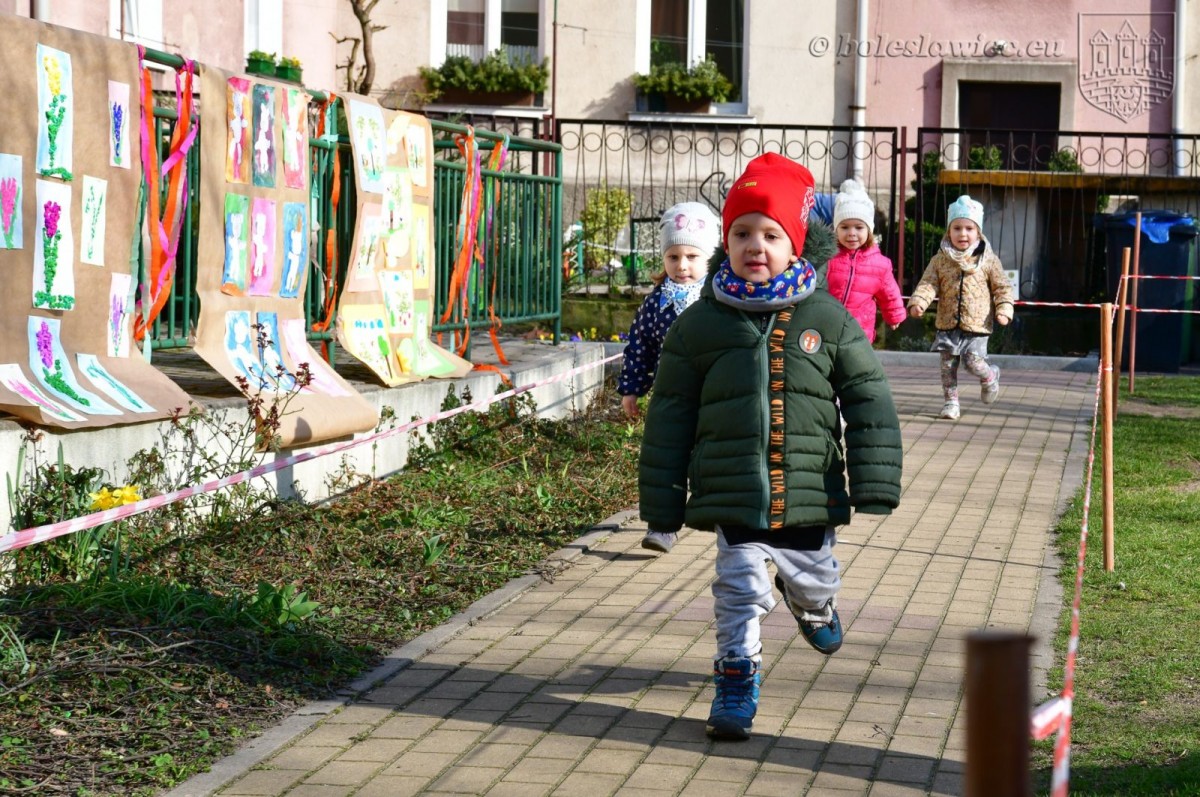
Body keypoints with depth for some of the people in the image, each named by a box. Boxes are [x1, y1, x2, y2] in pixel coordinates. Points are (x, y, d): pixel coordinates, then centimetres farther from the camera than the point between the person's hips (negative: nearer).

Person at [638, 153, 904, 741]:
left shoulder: (828, 320, -2)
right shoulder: (700, 324, -2)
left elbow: (868, 402, 1)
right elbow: (669, 416, 2)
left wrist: (875, 483, -5)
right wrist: (661, 501, 1)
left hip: (809, 492, 2)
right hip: (733, 493, -2)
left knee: (814, 576, 20)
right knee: (739, 587, -5)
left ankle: (811, 603, 55)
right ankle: (737, 681, 11)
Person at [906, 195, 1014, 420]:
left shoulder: (988, 260, 0)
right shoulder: (940, 260, 3)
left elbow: (1002, 287, 3)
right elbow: (928, 284, -1)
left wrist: (1003, 310, -11)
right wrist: (918, 302, -19)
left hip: (976, 325, -2)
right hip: (948, 324, 2)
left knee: (973, 363, -9)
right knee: (948, 365, 6)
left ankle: (990, 377, 23)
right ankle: (951, 401, 18)